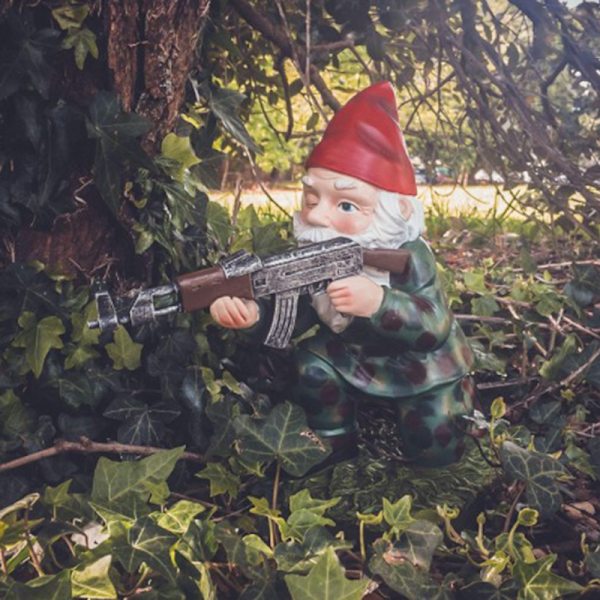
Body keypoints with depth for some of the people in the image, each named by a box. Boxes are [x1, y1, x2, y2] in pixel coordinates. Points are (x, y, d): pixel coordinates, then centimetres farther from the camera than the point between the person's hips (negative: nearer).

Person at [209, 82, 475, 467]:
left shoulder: (408, 257, -31)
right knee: (312, 363, -19)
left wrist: (379, 303, -57)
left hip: (423, 367, -3)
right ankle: (336, 449, 3)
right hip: (354, 359, 4)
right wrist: (252, 314, -44)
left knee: (435, 450, -10)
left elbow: (436, 329, -39)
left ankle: (451, 407, 25)